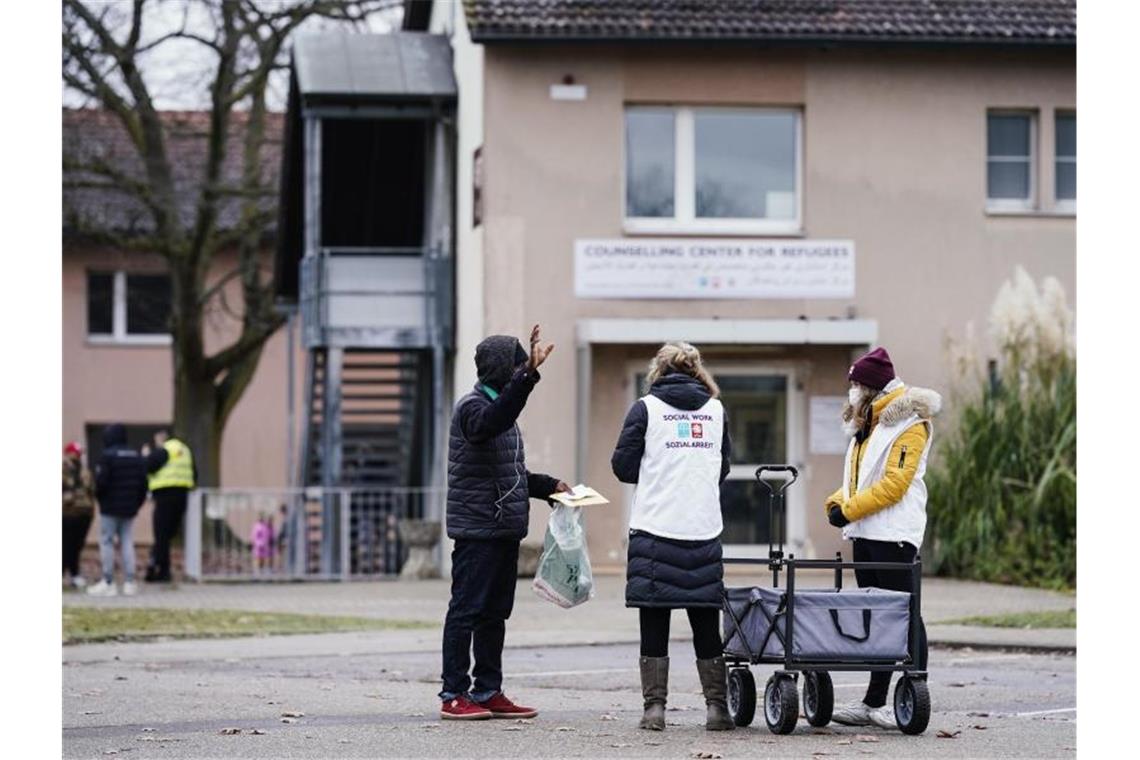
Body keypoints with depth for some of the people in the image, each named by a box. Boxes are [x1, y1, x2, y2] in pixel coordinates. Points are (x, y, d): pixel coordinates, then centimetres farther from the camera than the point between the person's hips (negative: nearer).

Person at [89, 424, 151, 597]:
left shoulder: (107, 456, -12)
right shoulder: (138, 457, 8)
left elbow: (101, 481, -17)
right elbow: (143, 483, 8)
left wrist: (98, 496, 2)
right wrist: (137, 503, 14)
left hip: (110, 508, -6)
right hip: (130, 510, 6)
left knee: (107, 543, 0)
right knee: (127, 543, 8)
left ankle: (108, 582, -3)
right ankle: (129, 582, 4)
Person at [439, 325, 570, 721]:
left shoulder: (500, 404, 20)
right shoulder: (472, 406, -10)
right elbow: (491, 423, -37)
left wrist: (548, 485, 17)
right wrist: (528, 375, -44)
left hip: (504, 529, 10)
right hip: (477, 529, -10)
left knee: (495, 613, 12)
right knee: (466, 610, -7)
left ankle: (488, 692, 17)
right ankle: (454, 695, -4)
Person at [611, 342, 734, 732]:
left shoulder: (646, 408, -1)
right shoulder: (716, 410, 8)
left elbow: (623, 466, 0)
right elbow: (723, 468, 14)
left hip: (654, 529, -2)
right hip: (704, 531, 2)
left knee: (655, 626, 3)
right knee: (706, 626, 9)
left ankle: (655, 707, 1)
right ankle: (717, 707, 7)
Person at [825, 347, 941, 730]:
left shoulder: (909, 424, -9)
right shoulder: (868, 424, 20)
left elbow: (895, 483, -17)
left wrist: (849, 509, -16)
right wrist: (838, 502, 4)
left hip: (893, 534, -9)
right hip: (865, 533, 9)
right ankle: (875, 702, 14)